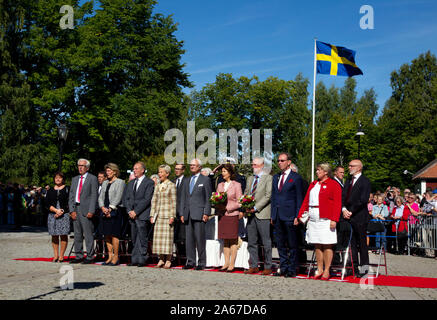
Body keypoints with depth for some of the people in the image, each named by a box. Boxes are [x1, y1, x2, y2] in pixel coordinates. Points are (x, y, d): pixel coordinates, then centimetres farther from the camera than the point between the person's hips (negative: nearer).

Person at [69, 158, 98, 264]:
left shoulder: (92, 178, 0)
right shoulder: (74, 179, 18)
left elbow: (94, 196, -6)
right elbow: (71, 195, 14)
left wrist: (91, 211, -14)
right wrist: (72, 210, 2)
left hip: (86, 210, -6)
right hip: (75, 209, 6)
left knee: (88, 235, -5)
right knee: (77, 235, 10)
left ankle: (90, 257, 1)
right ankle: (79, 256, 17)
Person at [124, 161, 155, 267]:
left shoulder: (149, 182, -3)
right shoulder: (131, 183, 19)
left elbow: (147, 199, -10)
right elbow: (127, 198, 17)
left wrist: (136, 211, -13)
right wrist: (129, 211, 1)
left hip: (143, 215, -6)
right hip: (132, 215, 6)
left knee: (142, 239, -6)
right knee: (134, 240, 7)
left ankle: (142, 260, -1)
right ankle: (134, 260, 9)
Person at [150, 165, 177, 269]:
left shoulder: (171, 185, -1)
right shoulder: (157, 186, 16)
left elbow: (173, 202, -5)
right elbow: (154, 201, 16)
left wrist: (172, 216, -11)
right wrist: (152, 215, 9)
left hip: (167, 215, -6)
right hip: (158, 215, 6)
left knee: (167, 236, -5)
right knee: (158, 237, 4)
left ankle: (168, 260, 1)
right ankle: (161, 259, 10)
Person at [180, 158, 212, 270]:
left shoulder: (205, 180, 3)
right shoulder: (187, 181, 19)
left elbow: (208, 198, -2)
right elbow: (183, 198, 19)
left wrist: (206, 213, -10)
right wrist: (182, 213, 11)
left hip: (199, 214, -5)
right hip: (188, 215, 5)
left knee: (200, 239, -5)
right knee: (189, 239, 6)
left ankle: (201, 263, 1)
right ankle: (190, 262, 12)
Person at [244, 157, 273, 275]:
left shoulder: (268, 178, -2)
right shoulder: (250, 179, 19)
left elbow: (268, 195, -10)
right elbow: (246, 194, 20)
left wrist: (256, 207, -15)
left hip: (262, 214, -6)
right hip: (251, 214, 7)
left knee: (266, 242, -2)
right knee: (251, 242, 8)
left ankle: (268, 267, 5)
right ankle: (254, 266, 15)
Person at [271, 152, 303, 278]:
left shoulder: (296, 177, -3)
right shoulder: (276, 177, 15)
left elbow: (299, 198, -5)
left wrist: (297, 216, -11)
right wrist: (272, 215, 11)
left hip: (289, 216, -6)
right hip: (277, 216, 6)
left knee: (292, 244, 1)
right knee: (280, 244, 11)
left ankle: (292, 269, 8)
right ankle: (283, 268, 19)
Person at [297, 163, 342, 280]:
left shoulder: (334, 185, -1)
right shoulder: (313, 184, 18)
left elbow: (337, 204, -8)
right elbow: (306, 201, 17)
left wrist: (334, 220, -17)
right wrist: (300, 215, 10)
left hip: (326, 219, -6)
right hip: (313, 219, 6)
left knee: (327, 245, -3)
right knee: (317, 245, 8)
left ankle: (326, 271, 4)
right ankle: (319, 270, 15)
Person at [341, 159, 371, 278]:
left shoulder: (365, 181, -4)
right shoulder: (348, 181, 18)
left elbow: (363, 200, -12)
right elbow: (343, 196, 12)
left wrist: (351, 211, -12)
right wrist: (344, 209, -5)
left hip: (359, 216, -6)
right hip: (348, 216, 6)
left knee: (362, 243, -2)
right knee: (352, 242, 7)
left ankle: (364, 267, 4)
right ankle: (354, 267, 13)